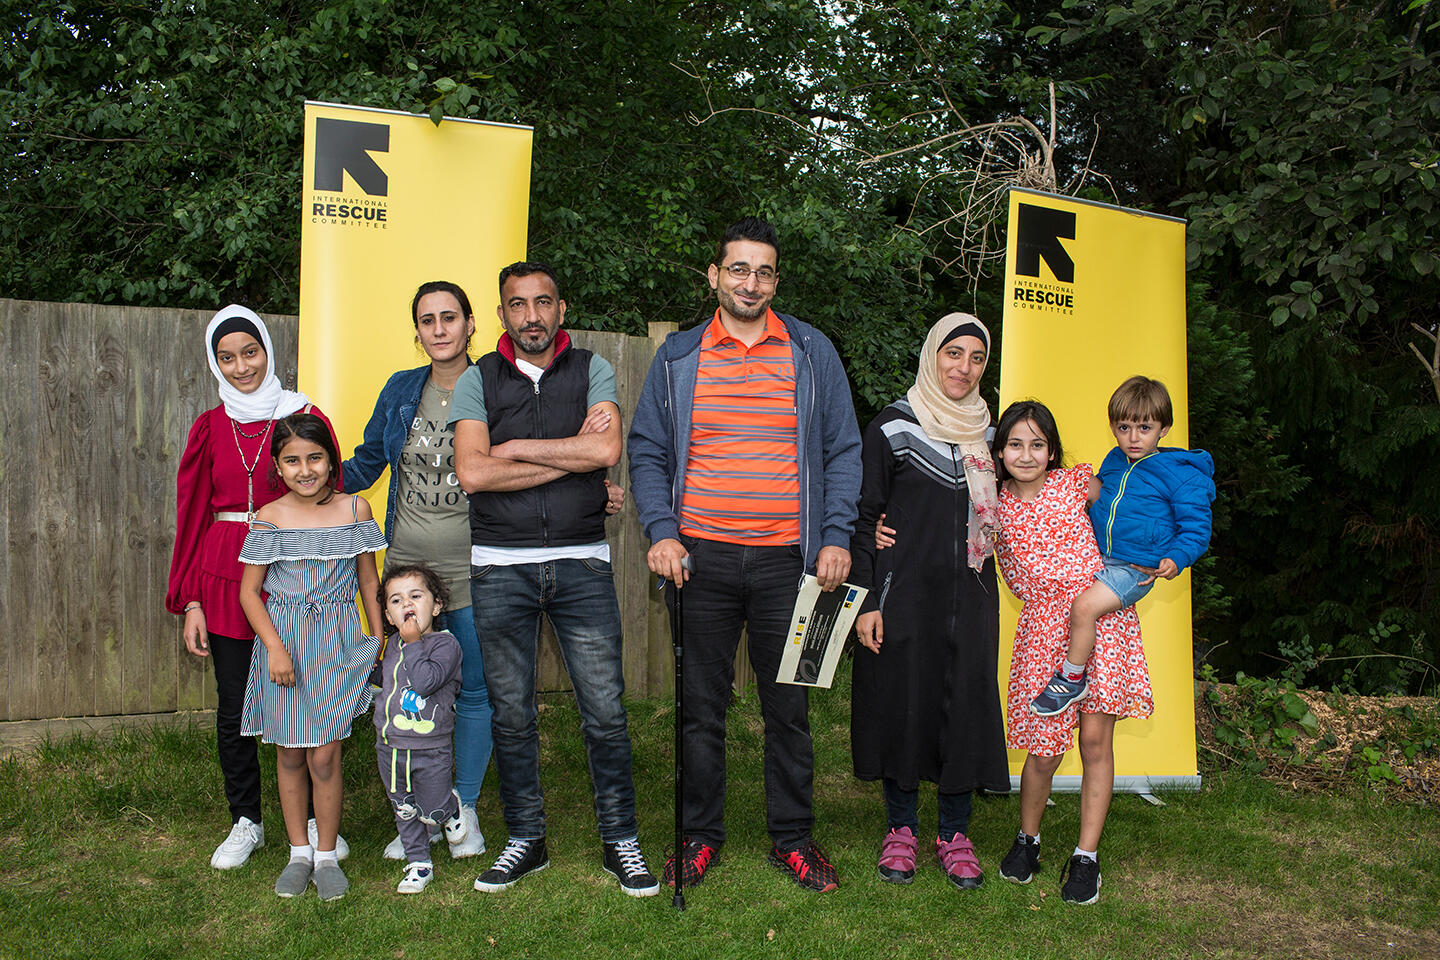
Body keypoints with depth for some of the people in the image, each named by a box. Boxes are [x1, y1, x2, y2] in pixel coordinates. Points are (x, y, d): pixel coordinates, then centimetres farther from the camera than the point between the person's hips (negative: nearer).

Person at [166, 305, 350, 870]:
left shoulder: (304, 417, 1)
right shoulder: (211, 428, 7)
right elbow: (192, 516, 8)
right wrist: (190, 601, 3)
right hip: (225, 577, 2)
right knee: (234, 708, 7)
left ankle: (316, 819, 21)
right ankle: (246, 822, 25)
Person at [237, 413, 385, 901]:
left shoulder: (354, 509, 0)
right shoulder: (269, 518, -3)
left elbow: (369, 582, 8)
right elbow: (249, 592, -1)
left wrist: (379, 643, 7)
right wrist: (276, 647, -12)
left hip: (336, 644, 0)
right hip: (284, 643, 1)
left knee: (324, 756, -1)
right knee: (289, 753, 10)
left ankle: (327, 856, 15)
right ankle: (299, 852, 25)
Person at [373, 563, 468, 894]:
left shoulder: (445, 643, -14)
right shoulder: (391, 644, 5)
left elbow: (425, 682, -28)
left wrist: (414, 643, -24)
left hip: (430, 750, -5)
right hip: (390, 746, 5)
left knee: (433, 812, 5)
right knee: (405, 811, 16)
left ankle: (451, 807, 38)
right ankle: (419, 862, 32)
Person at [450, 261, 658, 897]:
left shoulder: (592, 371, 6)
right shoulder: (478, 380, 6)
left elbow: (606, 450, -12)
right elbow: (471, 473, -9)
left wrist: (513, 448, -8)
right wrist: (570, 454, -9)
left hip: (582, 563, -1)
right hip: (500, 567, 1)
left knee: (605, 711, 0)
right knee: (511, 713, 8)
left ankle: (621, 841, 15)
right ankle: (525, 840, 23)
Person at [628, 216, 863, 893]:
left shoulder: (813, 353, 7)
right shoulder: (677, 357, 8)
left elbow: (842, 452, 7)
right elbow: (648, 452, 7)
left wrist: (836, 537, -4)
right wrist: (661, 533, -6)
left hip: (786, 559, 0)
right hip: (701, 557, 0)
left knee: (788, 706, 7)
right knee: (701, 705, 8)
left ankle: (793, 837, 22)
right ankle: (700, 833, 23)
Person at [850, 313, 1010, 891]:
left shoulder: (986, 431, 12)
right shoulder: (893, 427, -3)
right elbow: (866, 517, -4)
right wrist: (865, 600, -9)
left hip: (970, 594, 4)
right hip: (905, 590, -4)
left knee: (968, 703, 3)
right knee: (901, 700, 2)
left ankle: (954, 833, 17)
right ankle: (901, 828, 18)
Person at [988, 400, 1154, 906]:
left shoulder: (1076, 482, 2)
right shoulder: (996, 506, 3)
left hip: (1101, 619, 0)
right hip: (1043, 627, 0)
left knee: (1095, 739, -1)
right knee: (1045, 747, -1)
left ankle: (1087, 855, 11)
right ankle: (1027, 838, 25)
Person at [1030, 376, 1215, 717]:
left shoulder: (1180, 475, -11)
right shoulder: (1113, 461, 9)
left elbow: (1196, 529, -8)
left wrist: (1175, 560, -23)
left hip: (1135, 569, -8)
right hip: (1097, 557, 8)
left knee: (1084, 605, -24)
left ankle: (1072, 679, -7)